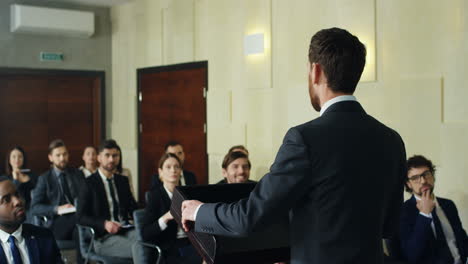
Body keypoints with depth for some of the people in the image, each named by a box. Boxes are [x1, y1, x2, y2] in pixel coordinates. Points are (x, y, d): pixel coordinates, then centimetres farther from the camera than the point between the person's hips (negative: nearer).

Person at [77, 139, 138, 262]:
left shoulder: (123, 181, 18)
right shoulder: (89, 183, 1)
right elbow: (81, 217, -3)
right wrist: (104, 224, -19)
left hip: (126, 230, 5)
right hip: (103, 238, -5)